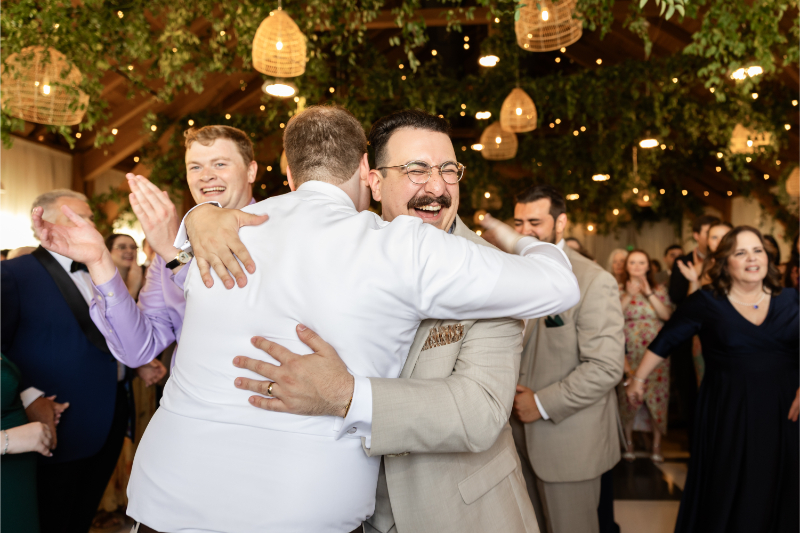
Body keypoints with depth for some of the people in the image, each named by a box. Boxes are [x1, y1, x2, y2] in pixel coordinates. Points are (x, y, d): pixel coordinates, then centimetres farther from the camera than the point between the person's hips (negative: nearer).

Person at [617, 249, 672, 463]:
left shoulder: (659, 289, 8)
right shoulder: (619, 290, 5)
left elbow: (667, 315, -7)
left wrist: (648, 293, -13)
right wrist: (628, 295, -14)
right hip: (629, 354, -1)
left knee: (657, 397, 1)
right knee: (629, 398, 1)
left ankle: (657, 447, 13)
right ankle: (628, 443, 16)